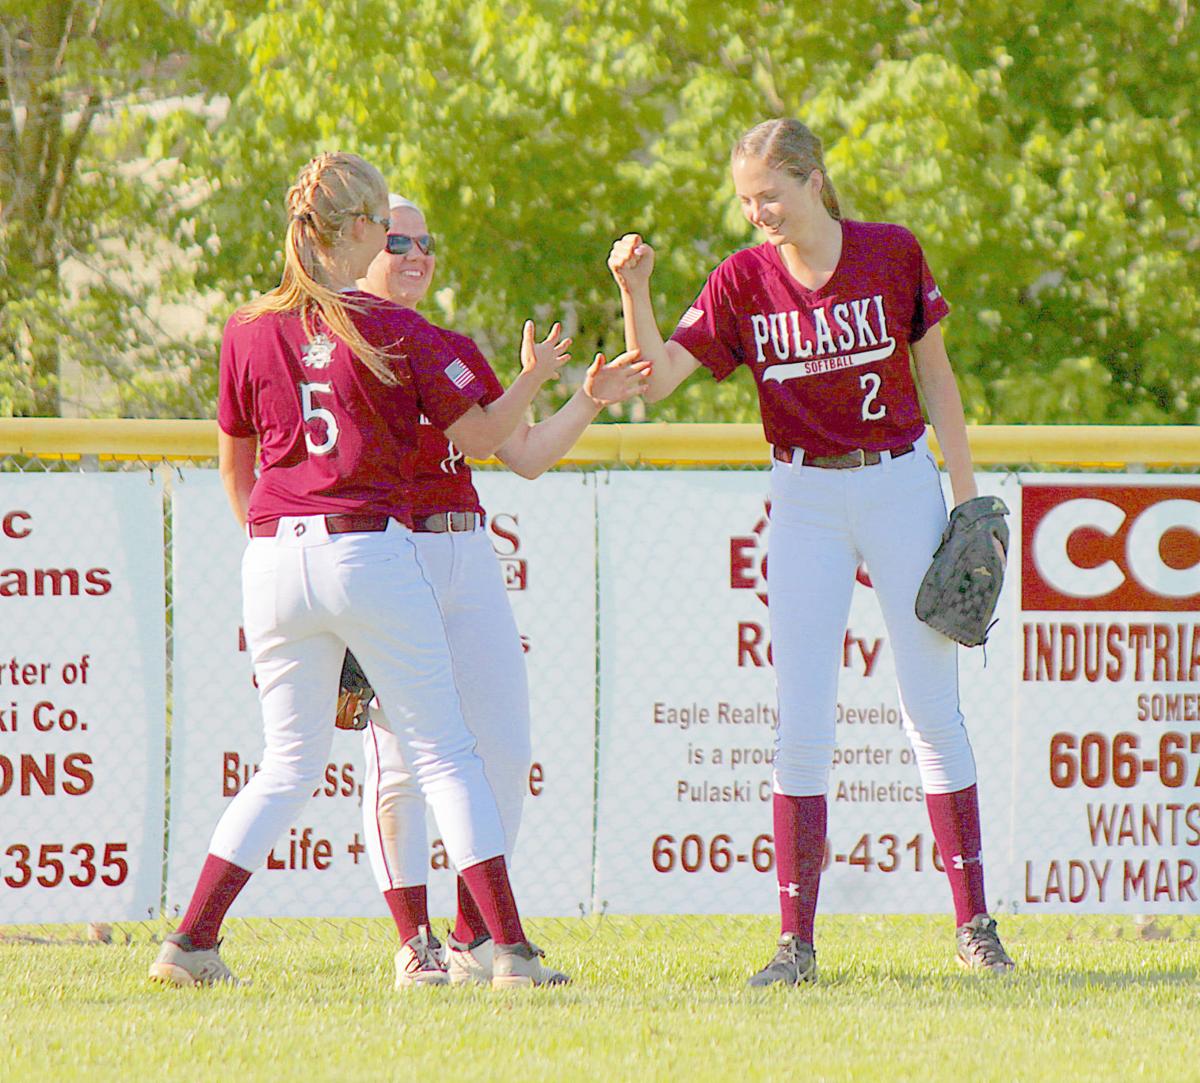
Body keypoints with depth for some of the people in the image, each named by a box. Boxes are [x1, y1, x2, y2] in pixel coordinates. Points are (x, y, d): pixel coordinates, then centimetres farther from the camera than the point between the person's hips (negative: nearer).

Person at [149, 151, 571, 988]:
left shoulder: (248, 333, 6)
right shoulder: (394, 331, -5)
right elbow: (481, 436, 0)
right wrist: (534, 378, 16)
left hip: (276, 561, 4)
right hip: (371, 553, -4)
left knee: (290, 764, 15)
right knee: (445, 754, 2)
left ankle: (191, 942, 7)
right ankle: (511, 948, -3)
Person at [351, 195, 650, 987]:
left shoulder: (455, 351, 18)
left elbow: (525, 456, 14)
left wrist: (588, 402, 1)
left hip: (469, 557, 6)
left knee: (505, 752, 1)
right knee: (399, 760, -8)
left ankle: (475, 939, 10)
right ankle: (415, 944, -1)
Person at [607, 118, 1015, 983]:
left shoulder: (893, 254, -5)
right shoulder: (743, 281, -2)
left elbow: (935, 373, 4)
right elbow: (659, 376, -10)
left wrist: (966, 492, 1)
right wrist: (635, 292, -25)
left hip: (900, 483, -1)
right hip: (805, 499, 1)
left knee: (934, 714, 2)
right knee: (802, 724, -4)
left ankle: (974, 925, 11)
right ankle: (797, 939, -1)